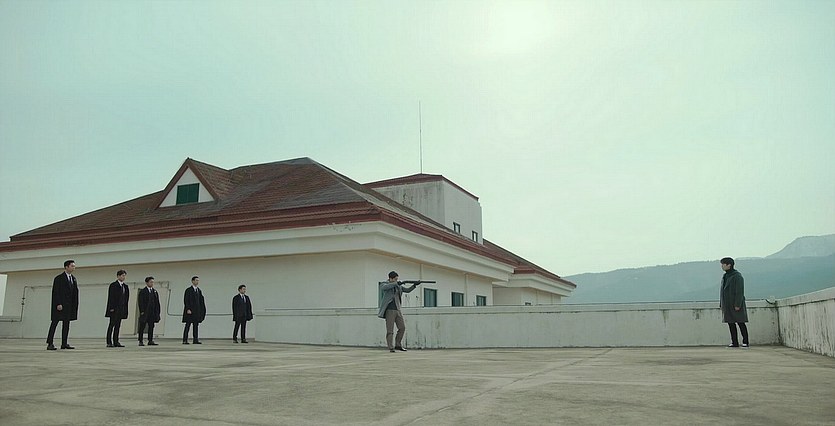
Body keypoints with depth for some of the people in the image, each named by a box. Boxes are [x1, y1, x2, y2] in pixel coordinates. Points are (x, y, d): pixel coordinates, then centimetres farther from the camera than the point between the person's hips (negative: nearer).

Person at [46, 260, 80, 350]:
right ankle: (50, 344, -3)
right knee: (54, 323, -5)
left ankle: (64, 343, 9)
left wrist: (75, 305, 7)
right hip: (59, 305, -7)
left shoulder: (74, 279, 15)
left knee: (66, 324, 6)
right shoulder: (59, 278, -5)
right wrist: (58, 304, -19)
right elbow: (55, 292, -11)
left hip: (69, 305, 7)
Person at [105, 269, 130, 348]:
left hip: (121, 310, 6)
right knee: (112, 325, -4)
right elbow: (111, 297, -10)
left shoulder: (125, 286, 14)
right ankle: (109, 342, -2)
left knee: (118, 326, 7)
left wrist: (125, 308, 9)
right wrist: (111, 308, -16)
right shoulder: (113, 285, -5)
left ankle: (116, 342, 9)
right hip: (114, 309, -6)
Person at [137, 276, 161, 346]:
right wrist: (142, 311, -15)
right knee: (142, 327, 1)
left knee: (151, 327, 5)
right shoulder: (142, 292, -2)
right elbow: (140, 302, -7)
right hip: (145, 313, -5)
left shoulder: (155, 292, 13)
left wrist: (158, 311, 6)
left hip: (152, 313, 5)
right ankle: (140, 341, 6)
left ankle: (150, 341, 10)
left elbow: (157, 303, 13)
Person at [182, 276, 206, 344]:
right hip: (190, 311, -6)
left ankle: (195, 340, 6)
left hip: (197, 311, 6)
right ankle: (185, 340, 0)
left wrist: (202, 310, 6)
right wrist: (188, 309, -18)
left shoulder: (199, 291, 15)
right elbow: (186, 300, -10)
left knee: (196, 326, 4)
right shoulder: (188, 290, -4)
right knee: (187, 325, -3)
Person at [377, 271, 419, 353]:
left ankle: (398, 345, 15)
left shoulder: (398, 286, 15)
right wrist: (396, 283, -29)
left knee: (402, 328, 3)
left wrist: (414, 285, 1)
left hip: (397, 310, 6)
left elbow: (408, 290, 18)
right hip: (389, 310, -6)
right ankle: (391, 348, -2)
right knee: (390, 330, -6)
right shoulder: (384, 284, -2)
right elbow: (384, 288, -26)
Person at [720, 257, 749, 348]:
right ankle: (734, 342, 11)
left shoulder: (737, 276, -11)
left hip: (736, 305, -8)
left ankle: (745, 342, 6)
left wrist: (738, 305, -20)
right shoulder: (725, 276, 15)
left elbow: (740, 292, -16)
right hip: (727, 305, 8)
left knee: (740, 323, -1)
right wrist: (721, 304, 15)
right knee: (731, 323, 7)